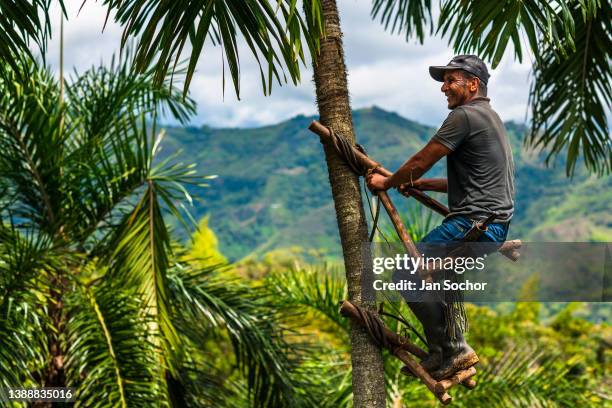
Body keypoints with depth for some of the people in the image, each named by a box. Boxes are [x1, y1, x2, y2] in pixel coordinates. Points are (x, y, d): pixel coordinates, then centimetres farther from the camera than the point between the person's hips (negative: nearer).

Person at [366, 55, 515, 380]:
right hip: (495, 223, 10)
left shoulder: (464, 116, -10)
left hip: (475, 223, -10)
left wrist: (387, 183, 9)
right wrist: (421, 184, 23)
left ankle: (454, 350, -4)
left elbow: (421, 161, -7)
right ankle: (440, 353, 16)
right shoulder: (489, 117, 22)